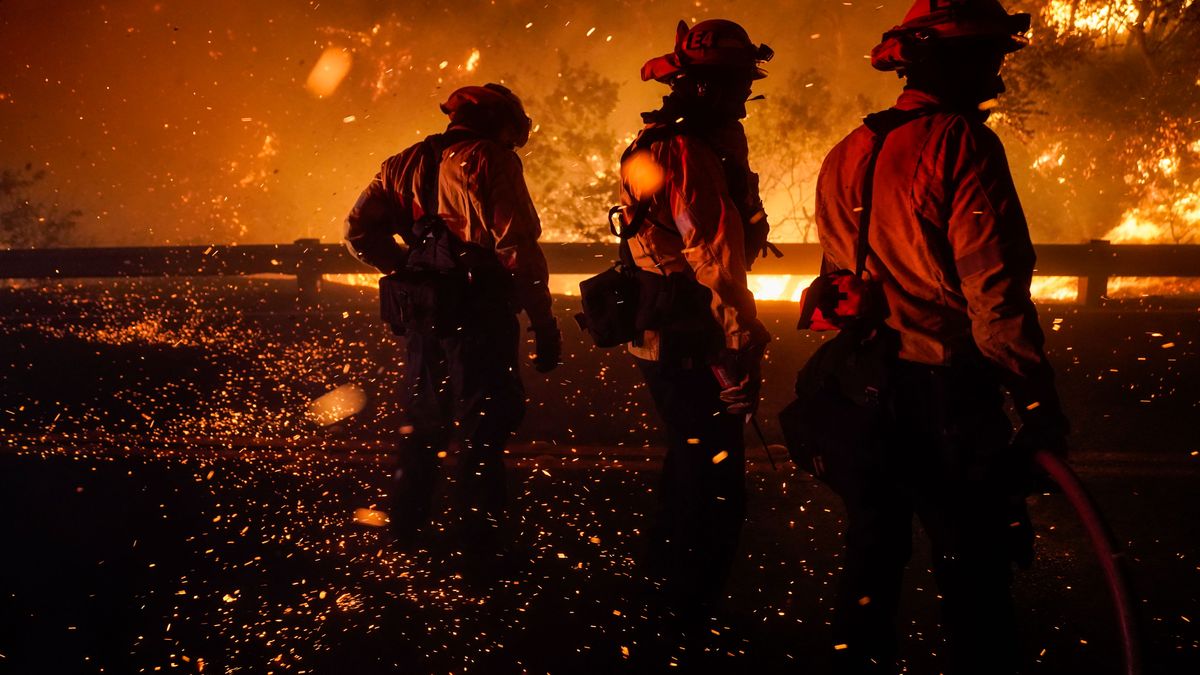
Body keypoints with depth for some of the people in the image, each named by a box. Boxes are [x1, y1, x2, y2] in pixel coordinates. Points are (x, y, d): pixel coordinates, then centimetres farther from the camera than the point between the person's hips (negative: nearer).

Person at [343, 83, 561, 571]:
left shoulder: (408, 163, 14)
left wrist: (407, 268, 13)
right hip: (478, 312, -7)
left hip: (422, 312, 7)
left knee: (422, 424, 19)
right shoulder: (490, 161, -7)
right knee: (482, 430, -1)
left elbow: (359, 231, 11)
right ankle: (480, 546, 0)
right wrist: (545, 323, -11)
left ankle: (406, 537, 27)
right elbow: (518, 250, -15)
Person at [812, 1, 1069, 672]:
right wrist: (1041, 401, -13)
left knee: (872, 557, 16)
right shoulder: (962, 144, -13)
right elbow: (996, 290, -18)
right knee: (974, 574, 0)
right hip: (946, 389, -7)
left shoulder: (845, 156, 11)